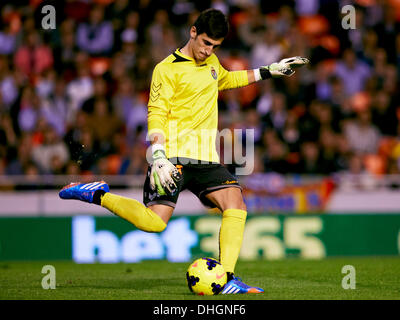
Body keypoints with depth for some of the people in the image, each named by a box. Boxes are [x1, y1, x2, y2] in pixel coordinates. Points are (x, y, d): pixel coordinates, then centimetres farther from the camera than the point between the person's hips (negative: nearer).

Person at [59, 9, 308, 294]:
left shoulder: (212, 63, 20)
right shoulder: (167, 69, -4)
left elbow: (226, 79, 43)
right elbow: (156, 115, -9)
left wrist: (269, 71, 40)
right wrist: (158, 158, -21)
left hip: (206, 158, 7)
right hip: (174, 155, -7)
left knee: (235, 204, -15)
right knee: (155, 222, -18)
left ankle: (226, 278, -13)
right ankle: (97, 195, 3)